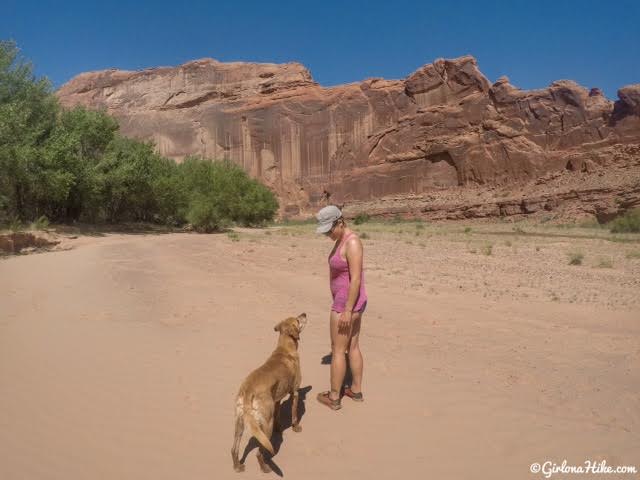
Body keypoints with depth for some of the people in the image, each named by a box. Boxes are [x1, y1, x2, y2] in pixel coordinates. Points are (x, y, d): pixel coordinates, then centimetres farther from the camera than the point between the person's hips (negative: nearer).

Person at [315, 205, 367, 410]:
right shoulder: (342, 239, 9)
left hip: (347, 304, -10)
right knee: (353, 347, 19)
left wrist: (347, 310, -23)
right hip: (351, 302, 10)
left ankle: (334, 398, 17)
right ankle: (356, 391, 32)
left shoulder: (352, 242, -23)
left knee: (338, 350, 3)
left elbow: (356, 279, -25)